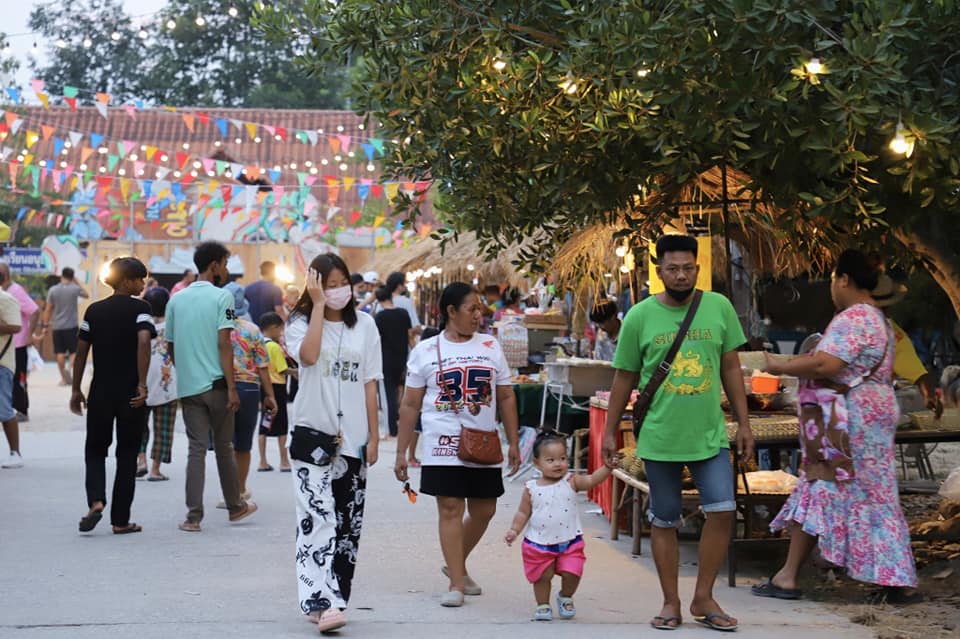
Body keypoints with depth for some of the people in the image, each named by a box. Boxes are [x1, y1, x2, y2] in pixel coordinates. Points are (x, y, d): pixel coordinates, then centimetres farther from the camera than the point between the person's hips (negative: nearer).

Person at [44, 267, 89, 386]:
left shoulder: (53, 290, -2)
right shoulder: (75, 288, -6)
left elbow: (48, 309, 0)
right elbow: (86, 295, 15)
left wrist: (46, 324, 8)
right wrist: (77, 283, 18)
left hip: (57, 326, 2)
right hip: (71, 325, -2)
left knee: (60, 352, 8)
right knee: (73, 351, 4)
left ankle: (64, 378, 11)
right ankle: (69, 368, -23)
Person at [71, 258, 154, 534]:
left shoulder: (94, 310, 7)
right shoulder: (140, 308, -5)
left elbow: (81, 352, 6)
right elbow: (143, 341, -21)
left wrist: (76, 390, 12)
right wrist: (142, 384, -19)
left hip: (100, 392, 3)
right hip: (131, 394, -3)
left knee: (95, 450, 16)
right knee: (127, 455, 8)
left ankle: (96, 501, -9)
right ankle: (120, 520, 9)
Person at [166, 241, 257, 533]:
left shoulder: (176, 300, 9)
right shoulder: (221, 297, -8)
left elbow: (170, 346, 14)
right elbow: (224, 344, -14)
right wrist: (232, 388, -14)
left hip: (187, 386, 4)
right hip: (216, 384, -4)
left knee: (196, 448, 4)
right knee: (224, 447, 10)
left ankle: (193, 516, -2)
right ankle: (235, 506, 24)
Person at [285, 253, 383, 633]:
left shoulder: (364, 325, 8)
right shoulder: (300, 322, 2)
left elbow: (370, 384, 8)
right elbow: (308, 355, -21)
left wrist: (374, 436, 4)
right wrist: (319, 305, -15)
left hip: (353, 438, 3)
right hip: (313, 434, -3)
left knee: (348, 523, 7)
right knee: (317, 519, -13)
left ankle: (334, 598, 16)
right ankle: (321, 602, -20)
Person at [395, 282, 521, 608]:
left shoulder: (491, 346, 9)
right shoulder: (426, 351, 2)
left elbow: (506, 397, 12)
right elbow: (410, 404, 3)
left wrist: (514, 442, 8)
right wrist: (401, 452, 0)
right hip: (443, 446, -3)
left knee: (484, 511, 9)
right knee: (451, 509, -7)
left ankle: (456, 565, 31)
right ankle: (457, 583, -2)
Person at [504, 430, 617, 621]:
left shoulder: (571, 482, -3)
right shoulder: (532, 488, -3)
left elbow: (592, 480, -17)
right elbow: (523, 513, 4)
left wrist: (607, 466, -31)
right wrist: (514, 530, -8)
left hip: (569, 541, 0)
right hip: (539, 544, 0)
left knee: (572, 573, -5)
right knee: (542, 576, 6)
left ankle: (565, 598, 25)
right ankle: (543, 605, 29)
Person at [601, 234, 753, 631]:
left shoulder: (719, 307, 0)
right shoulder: (639, 317, -4)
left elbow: (731, 368, 7)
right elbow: (624, 378, 4)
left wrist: (744, 423, 6)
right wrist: (610, 431, 6)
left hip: (710, 434, 1)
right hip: (660, 438, -1)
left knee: (722, 511, -6)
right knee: (664, 521, 6)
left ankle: (704, 598, 10)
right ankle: (671, 603, 19)